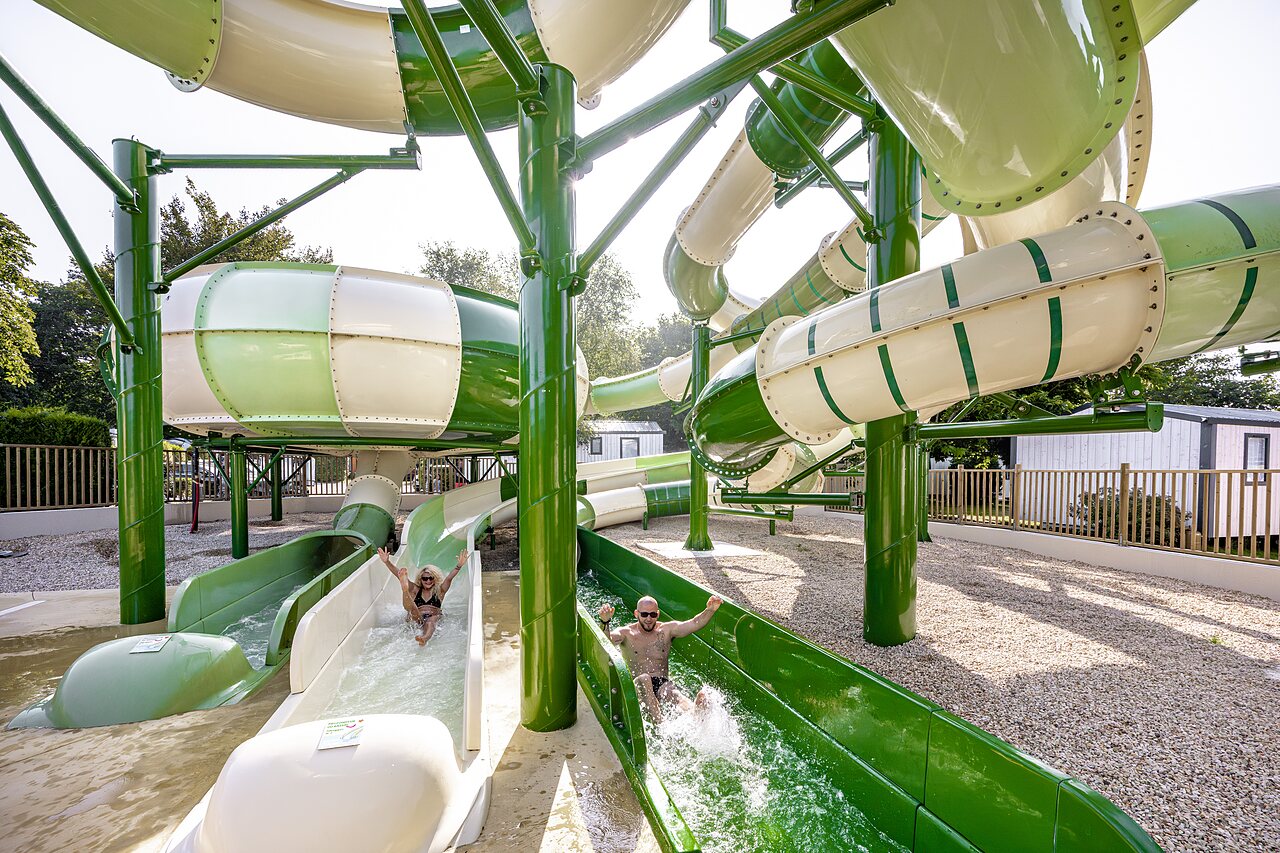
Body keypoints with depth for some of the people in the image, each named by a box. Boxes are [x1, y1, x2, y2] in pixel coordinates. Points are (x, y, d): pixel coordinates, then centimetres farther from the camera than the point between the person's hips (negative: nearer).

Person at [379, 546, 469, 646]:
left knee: (431, 621, -37)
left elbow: (449, 578, 0)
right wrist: (387, 562, 0)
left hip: (434, 619, -2)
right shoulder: (415, 590, 22)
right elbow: (399, 575, 12)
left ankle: (425, 638, -68)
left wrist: (459, 566, -19)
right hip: (416, 621, 3)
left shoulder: (439, 591, 19)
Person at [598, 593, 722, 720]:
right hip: (637, 686, -1)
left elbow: (694, 624, -3)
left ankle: (695, 707, -63)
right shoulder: (626, 633, 5)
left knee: (674, 693, -33)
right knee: (644, 679, -35)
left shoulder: (667, 630, 10)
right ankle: (660, 722, -52)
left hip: (663, 683, 1)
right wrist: (605, 622, -37)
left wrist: (710, 610, -21)